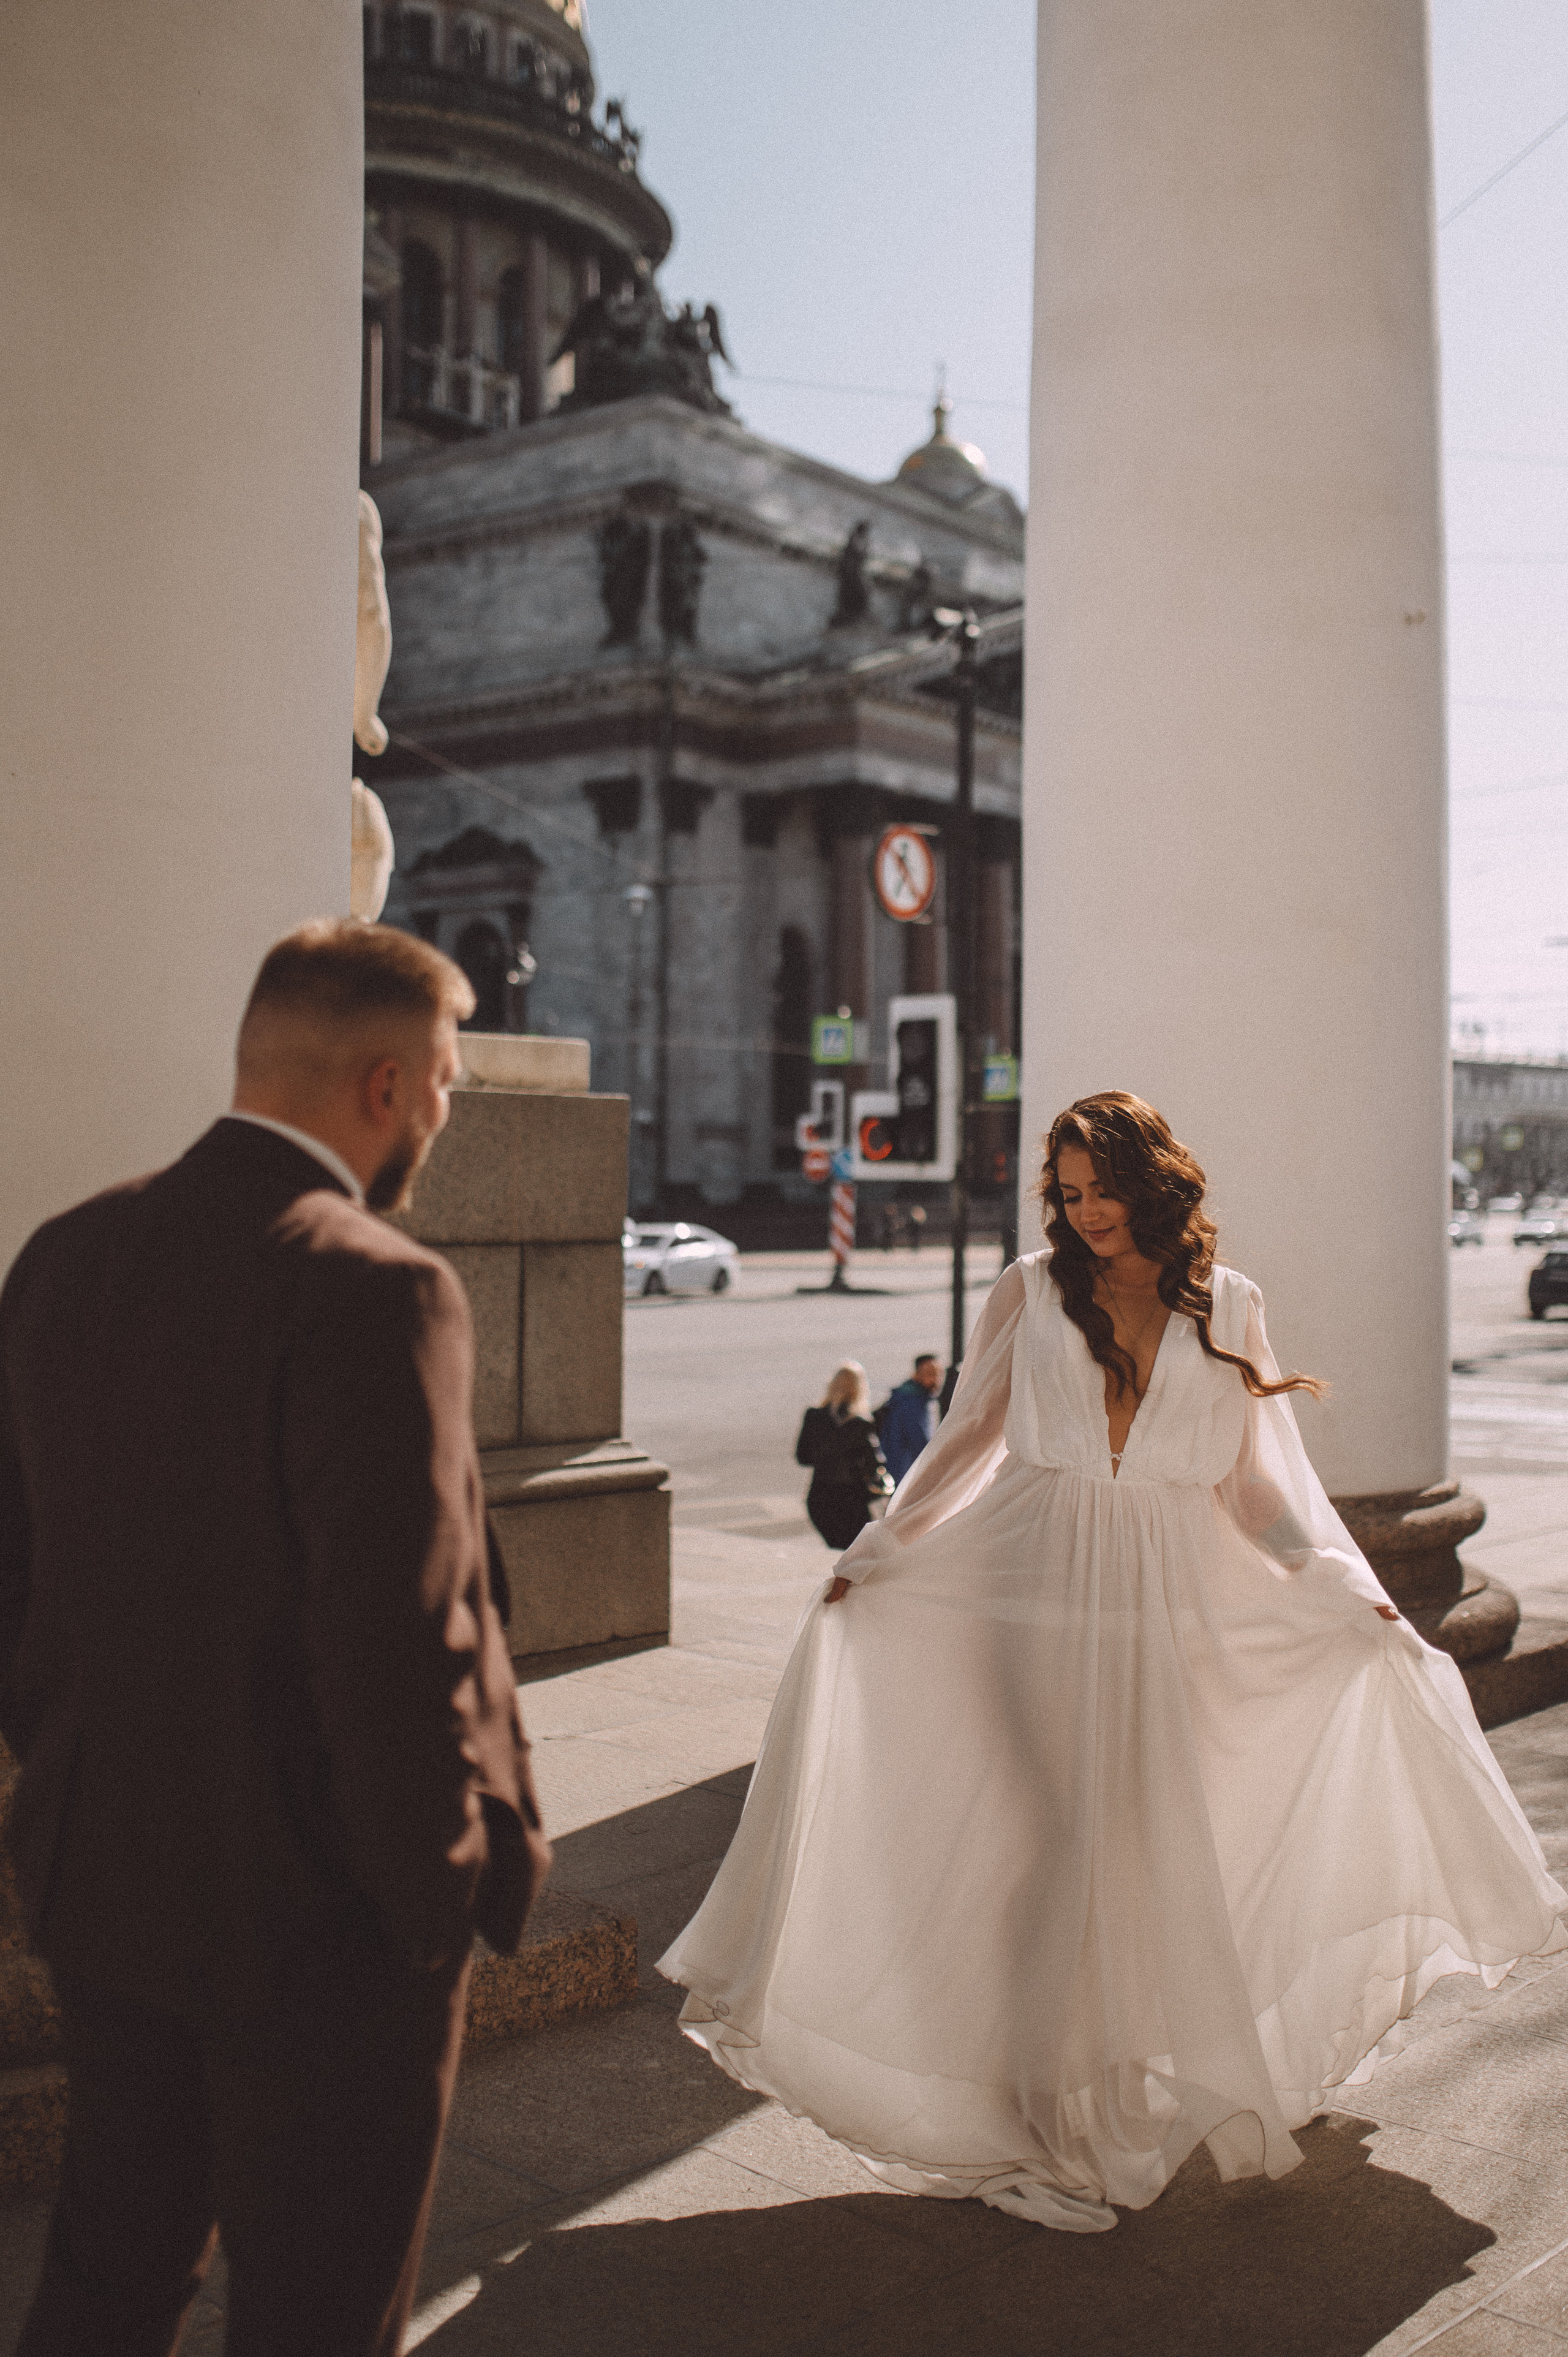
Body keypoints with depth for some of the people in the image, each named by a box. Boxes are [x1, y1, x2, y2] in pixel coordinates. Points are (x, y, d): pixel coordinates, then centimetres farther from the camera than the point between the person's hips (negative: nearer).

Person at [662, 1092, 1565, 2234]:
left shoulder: (1227, 1304, 7)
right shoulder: (1032, 1291, 5)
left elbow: (1260, 1474, 10)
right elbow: (969, 1440, 9)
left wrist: (1348, 1587, 2)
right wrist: (873, 1556, 5)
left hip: (1172, 1601, 1)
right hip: (1043, 1586, -1)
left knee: (1163, 1835, 3)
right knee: (1063, 1833, -2)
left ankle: (1153, 2080, 21)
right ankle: (1065, 2106, 10)